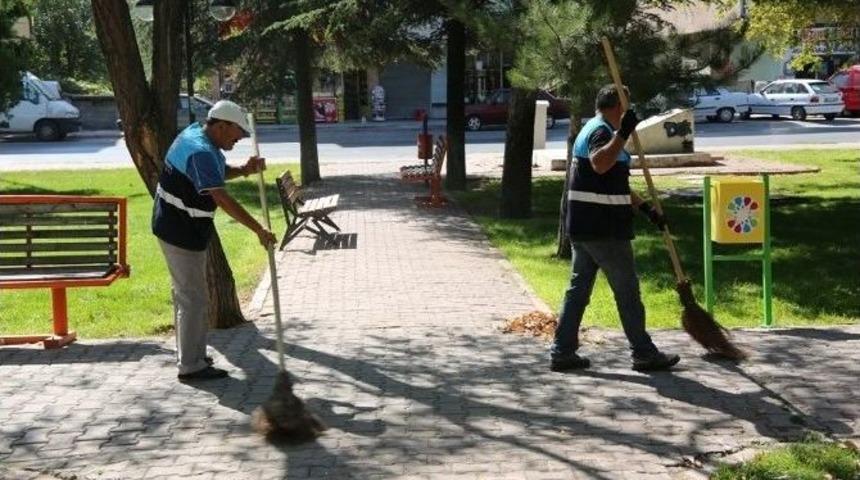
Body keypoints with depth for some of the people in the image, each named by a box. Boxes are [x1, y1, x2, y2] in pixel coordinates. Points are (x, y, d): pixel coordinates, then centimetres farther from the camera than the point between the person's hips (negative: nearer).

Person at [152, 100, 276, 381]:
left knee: (185, 293, 19)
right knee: (194, 298, -4)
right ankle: (191, 366, 3)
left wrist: (243, 171, -1)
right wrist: (259, 230, -35)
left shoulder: (196, 134, 5)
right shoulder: (201, 153, -26)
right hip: (181, 232, -11)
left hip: (176, 227, 11)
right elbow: (223, 199, -35)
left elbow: (219, 172, 19)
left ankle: (190, 355, 32)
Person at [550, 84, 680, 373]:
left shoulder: (592, 130, 21)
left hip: (583, 228, 10)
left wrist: (645, 208, 23)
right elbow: (599, 164, -36)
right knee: (627, 290, 0)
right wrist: (622, 134, -40)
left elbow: (616, 184, 26)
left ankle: (562, 352, 10)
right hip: (603, 229, -10)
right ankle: (644, 354, 9)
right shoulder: (601, 132, -12)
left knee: (579, 287, 10)